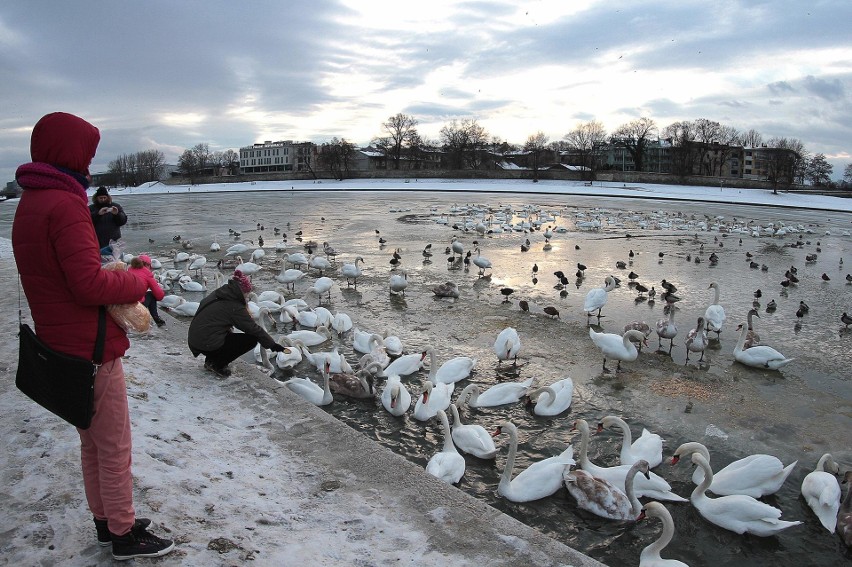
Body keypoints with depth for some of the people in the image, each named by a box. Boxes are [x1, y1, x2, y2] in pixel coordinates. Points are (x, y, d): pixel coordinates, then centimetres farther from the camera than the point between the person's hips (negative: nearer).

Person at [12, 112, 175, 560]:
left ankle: (106, 521, 36)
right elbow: (90, 283, -26)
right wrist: (139, 283, -10)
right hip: (91, 351, -10)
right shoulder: (64, 204, -21)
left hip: (60, 346, 10)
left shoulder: (28, 203, 11)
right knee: (114, 448, 5)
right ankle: (124, 535, 20)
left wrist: (117, 276, 3)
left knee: (92, 442, 21)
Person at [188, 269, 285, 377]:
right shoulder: (235, 307, -14)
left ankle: (211, 360, 18)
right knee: (252, 339, -3)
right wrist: (273, 345, 0)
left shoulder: (215, 295, 7)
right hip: (208, 345, -9)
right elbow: (255, 329, -9)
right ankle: (217, 365, -1)